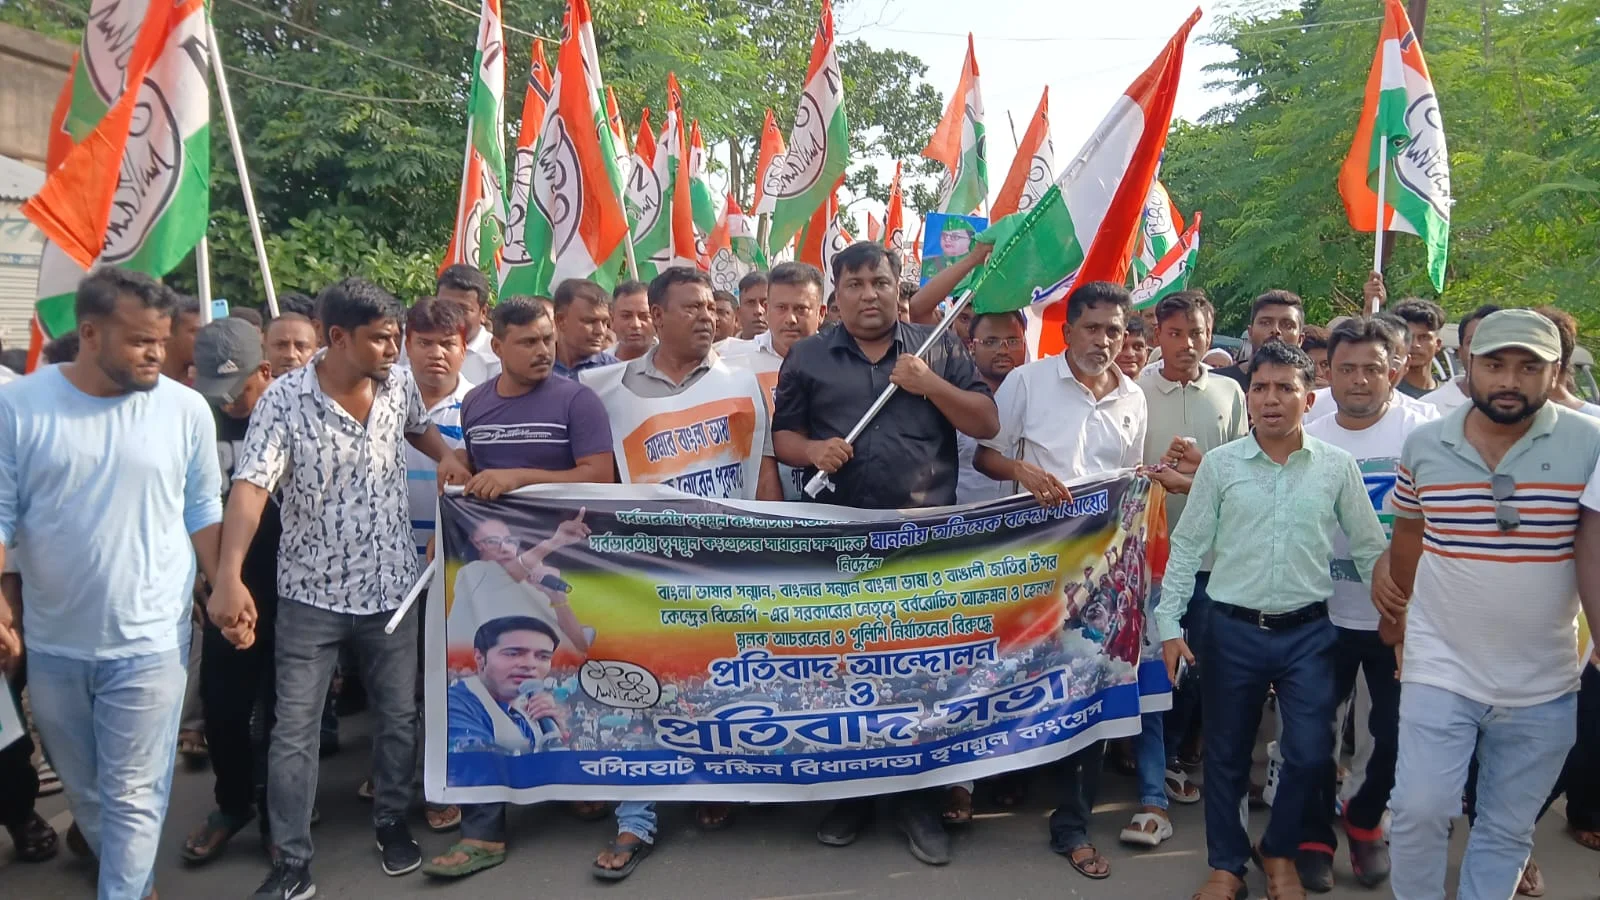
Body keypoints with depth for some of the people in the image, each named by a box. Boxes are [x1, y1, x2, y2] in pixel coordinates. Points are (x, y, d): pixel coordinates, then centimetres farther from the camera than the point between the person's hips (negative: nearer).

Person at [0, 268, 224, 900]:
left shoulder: (186, 410, -6)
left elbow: (202, 512, 2)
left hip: (149, 642, -2)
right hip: (52, 643, 2)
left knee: (133, 798, 2)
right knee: (84, 790, 20)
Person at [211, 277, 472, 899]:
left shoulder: (399, 382, -3)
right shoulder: (284, 400, -16)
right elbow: (250, 486, -26)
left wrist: (446, 455, -2)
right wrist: (229, 576, -38)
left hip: (390, 585, 4)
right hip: (311, 593, -3)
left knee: (399, 715, 15)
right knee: (294, 731, 4)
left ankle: (392, 821, 36)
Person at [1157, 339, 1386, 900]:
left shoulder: (1338, 467, 0)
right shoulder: (1219, 464, -2)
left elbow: (1370, 550, 7)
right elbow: (1187, 548, 1)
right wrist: (1169, 624, -3)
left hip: (1308, 632, 1)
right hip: (1233, 630, 0)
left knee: (1309, 754, 1)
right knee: (1227, 754, 9)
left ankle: (1278, 851, 28)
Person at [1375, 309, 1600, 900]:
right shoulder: (1424, 445, -2)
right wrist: (1399, 615, 20)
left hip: (1543, 689, 0)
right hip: (1439, 674, 0)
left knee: (1508, 830, 13)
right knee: (1419, 812, -2)